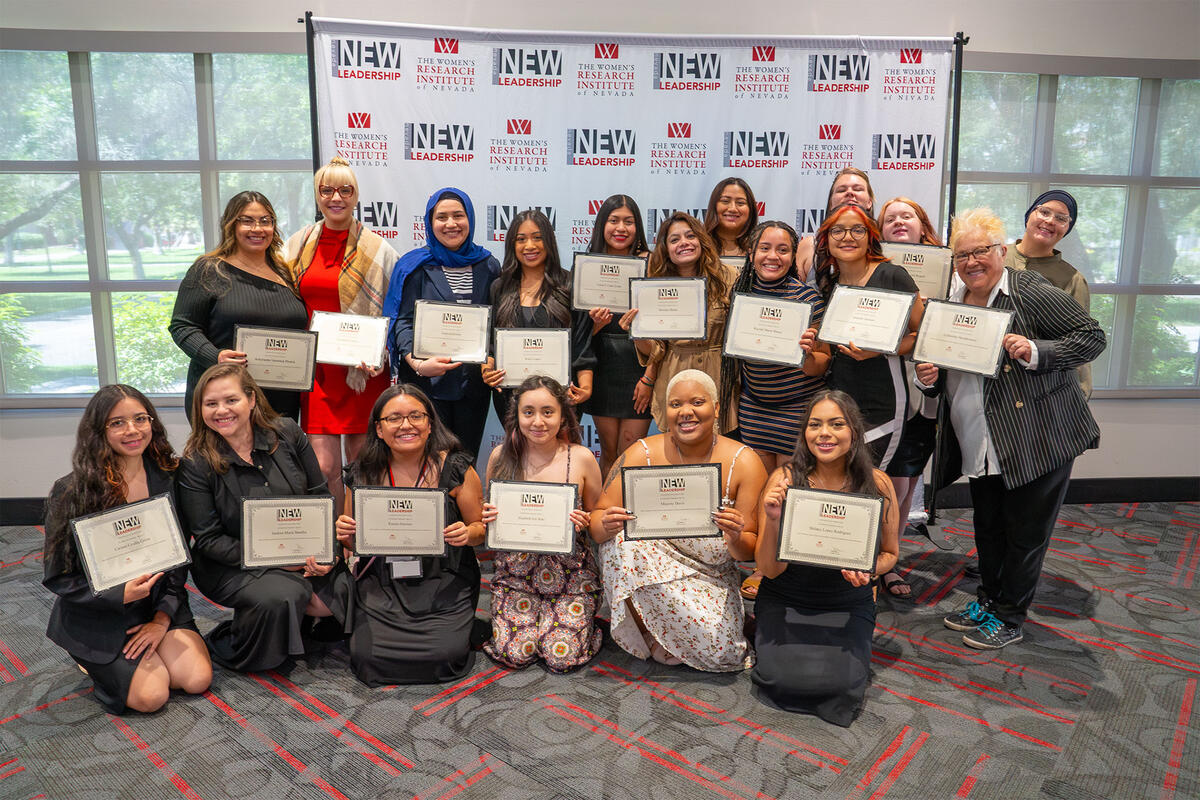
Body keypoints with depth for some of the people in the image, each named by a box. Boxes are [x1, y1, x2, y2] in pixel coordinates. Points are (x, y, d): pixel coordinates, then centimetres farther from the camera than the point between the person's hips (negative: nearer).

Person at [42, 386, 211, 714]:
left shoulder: (168, 478, -3)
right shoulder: (71, 492, -14)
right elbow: (57, 576, -9)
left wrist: (163, 618, -8)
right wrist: (121, 595, -23)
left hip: (158, 601, 3)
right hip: (98, 615, -3)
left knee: (197, 680, -14)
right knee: (151, 695, -17)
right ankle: (94, 660, 14)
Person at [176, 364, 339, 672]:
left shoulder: (287, 433, -3)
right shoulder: (195, 464, -11)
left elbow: (320, 495, 3)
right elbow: (208, 539, -10)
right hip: (231, 564, -3)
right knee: (280, 597, -32)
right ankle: (227, 650, -1)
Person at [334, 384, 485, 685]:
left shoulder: (454, 468, -5)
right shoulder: (362, 475, 2)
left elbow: (481, 529, 2)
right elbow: (354, 542, 13)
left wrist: (468, 533, -20)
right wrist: (345, 534, -10)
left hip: (444, 583, -2)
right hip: (381, 585, 2)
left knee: (445, 653, -21)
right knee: (367, 655, -17)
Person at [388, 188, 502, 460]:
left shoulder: (488, 266, 10)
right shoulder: (416, 266, 1)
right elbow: (403, 320, -5)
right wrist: (416, 363, -22)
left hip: (474, 382, 3)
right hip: (426, 380, -3)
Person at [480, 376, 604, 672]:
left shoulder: (581, 458, -8)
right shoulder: (501, 456, -3)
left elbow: (598, 516, 4)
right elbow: (488, 512, 11)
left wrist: (584, 522, -18)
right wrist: (489, 517, -12)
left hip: (571, 572, -1)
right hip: (515, 569, 2)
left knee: (563, 658, -10)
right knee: (513, 654, -8)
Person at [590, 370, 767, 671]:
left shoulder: (744, 462, -10)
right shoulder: (642, 454, -10)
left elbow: (749, 553, -9)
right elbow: (597, 520, -11)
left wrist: (736, 539, -32)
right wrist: (606, 525, -35)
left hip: (711, 578, 0)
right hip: (644, 569, 0)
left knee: (724, 654, -23)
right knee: (621, 536, -29)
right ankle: (640, 633, -7)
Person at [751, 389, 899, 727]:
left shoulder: (877, 485, -9)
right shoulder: (785, 479, -13)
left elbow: (890, 553, 8)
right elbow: (770, 569, -11)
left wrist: (867, 569, -15)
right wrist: (773, 519, -30)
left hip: (847, 604, 1)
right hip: (785, 600, 0)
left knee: (838, 682, -19)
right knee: (783, 678, -19)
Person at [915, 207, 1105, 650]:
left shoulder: (1032, 293, -11)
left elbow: (1092, 336, -11)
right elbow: (951, 376, 21)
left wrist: (1034, 351, -25)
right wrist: (929, 378, -2)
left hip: (1038, 441, -6)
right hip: (980, 445, 6)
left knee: (1025, 533, 5)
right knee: (988, 529, 18)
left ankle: (1009, 618, 20)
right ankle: (988, 600, 36)